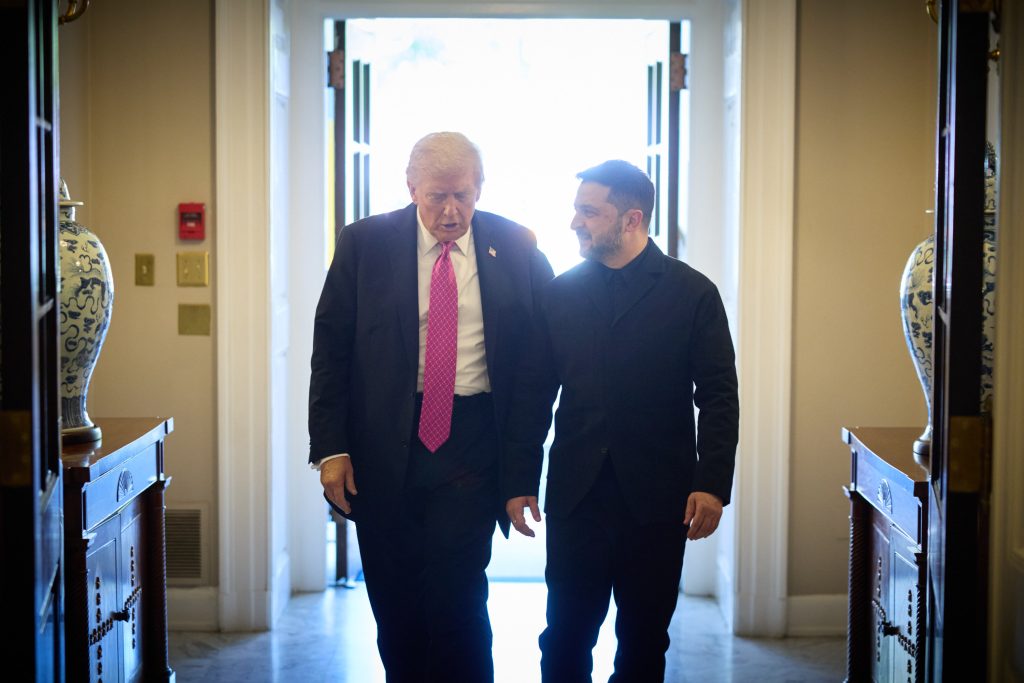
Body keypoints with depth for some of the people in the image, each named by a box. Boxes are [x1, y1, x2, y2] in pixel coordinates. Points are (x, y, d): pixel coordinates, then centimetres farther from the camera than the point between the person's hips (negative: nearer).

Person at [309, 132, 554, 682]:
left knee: (456, 595, -8)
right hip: (382, 445, 2)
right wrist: (330, 447, -6)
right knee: (394, 598, 11)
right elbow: (330, 351, 1)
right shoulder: (365, 243, 0)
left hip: (471, 445, -1)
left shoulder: (516, 248, 1)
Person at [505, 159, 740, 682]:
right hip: (576, 494, 1)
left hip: (656, 496, -1)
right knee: (566, 633, 3)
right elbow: (533, 396, 8)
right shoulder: (558, 293, 6)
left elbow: (718, 397, -2)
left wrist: (712, 484, -10)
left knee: (644, 636, 9)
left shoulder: (693, 293, 0)